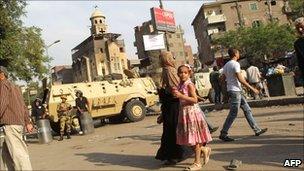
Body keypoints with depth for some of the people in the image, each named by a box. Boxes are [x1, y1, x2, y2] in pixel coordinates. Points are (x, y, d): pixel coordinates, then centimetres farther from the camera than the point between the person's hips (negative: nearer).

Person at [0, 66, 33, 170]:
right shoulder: (14, 87, 25)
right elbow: (24, 106, 23)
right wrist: (27, 122, 23)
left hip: (10, 124, -9)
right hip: (19, 123, 9)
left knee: (18, 153, -13)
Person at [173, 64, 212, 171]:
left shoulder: (189, 85, -12)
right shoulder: (180, 85, 11)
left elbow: (194, 99, -22)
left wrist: (180, 95, -25)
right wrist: (175, 93, 6)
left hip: (192, 112, -8)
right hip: (184, 113, 8)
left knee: (194, 138, 0)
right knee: (188, 138, 12)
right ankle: (204, 149, 34)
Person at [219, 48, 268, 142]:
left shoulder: (226, 65, 13)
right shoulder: (235, 64, -13)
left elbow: (223, 78, 13)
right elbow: (240, 79, -19)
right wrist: (252, 88, -15)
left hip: (237, 91, 10)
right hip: (235, 91, -10)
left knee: (247, 110, 12)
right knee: (233, 114, -6)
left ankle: (257, 130, 17)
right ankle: (223, 134, -1)